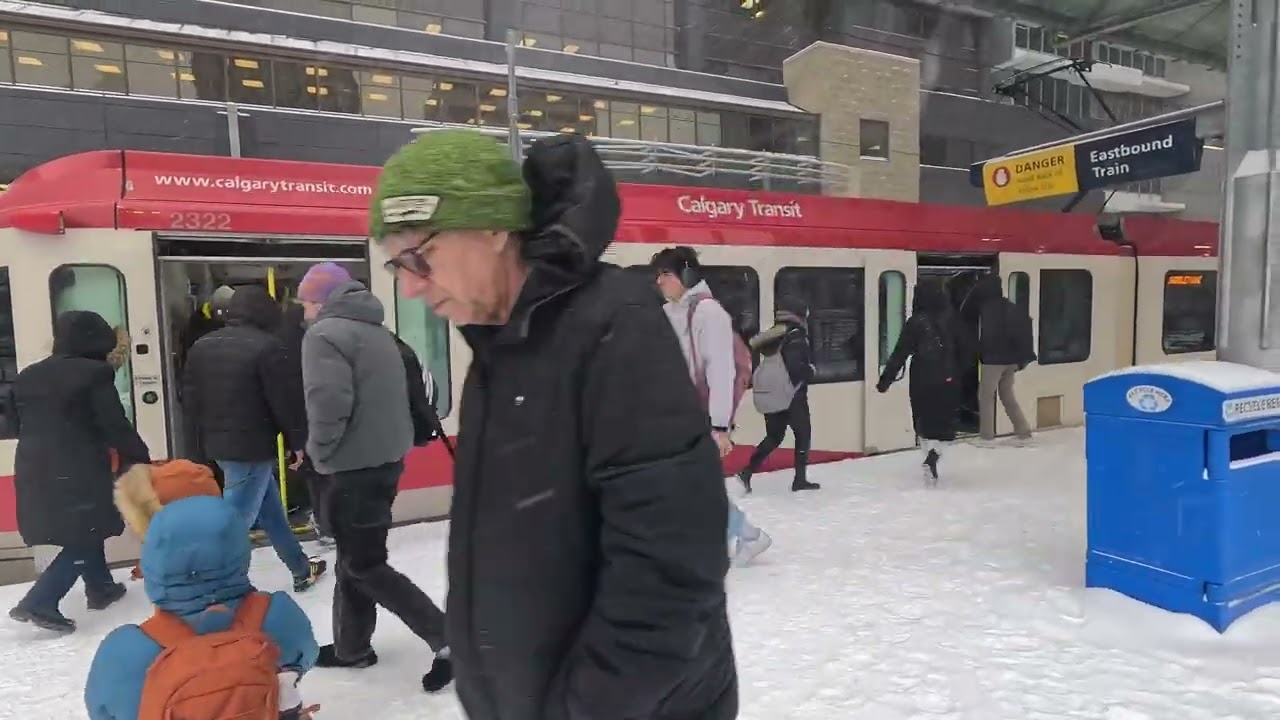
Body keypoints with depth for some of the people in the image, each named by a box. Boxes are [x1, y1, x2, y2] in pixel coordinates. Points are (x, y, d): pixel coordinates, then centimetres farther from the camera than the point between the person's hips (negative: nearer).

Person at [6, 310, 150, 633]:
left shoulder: (27, 377, 12)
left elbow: (16, 422, 21)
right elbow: (116, 427, -13)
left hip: (35, 470, 8)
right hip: (78, 471, -8)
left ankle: (100, 587, 32)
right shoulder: (94, 374, -12)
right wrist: (141, 460, -4)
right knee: (84, 538, 1)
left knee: (84, 533, 21)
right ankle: (38, 603, -5)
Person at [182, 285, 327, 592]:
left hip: (218, 444, 9)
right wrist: (298, 441, -2)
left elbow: (190, 398, 13)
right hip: (252, 447, -9)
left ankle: (302, 569, 31)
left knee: (272, 511, 19)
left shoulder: (201, 346, 8)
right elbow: (285, 401, -14)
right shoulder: (266, 346, -15)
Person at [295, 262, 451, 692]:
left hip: (356, 466, -9)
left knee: (364, 565, 0)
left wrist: (319, 451, -9)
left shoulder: (325, 333, -12)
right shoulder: (378, 332, 14)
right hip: (387, 457, 9)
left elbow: (329, 403, -25)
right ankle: (352, 648, 31)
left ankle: (447, 638, -2)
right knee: (356, 556, 19)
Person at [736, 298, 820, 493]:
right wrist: (810, 371, -1)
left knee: (774, 436, 16)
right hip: (790, 393, -7)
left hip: (768, 394, 7)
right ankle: (800, 479, 9)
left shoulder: (772, 334, 13)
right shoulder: (796, 334, -10)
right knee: (803, 434, 8)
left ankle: (748, 471, 3)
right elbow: (796, 365, -20)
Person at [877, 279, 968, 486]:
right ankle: (933, 456, -17)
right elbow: (961, 350, 6)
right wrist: (958, 372, 18)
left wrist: (885, 379, -8)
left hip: (922, 382, -2)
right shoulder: (950, 319, -1)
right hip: (948, 380, 2)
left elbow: (900, 354, -11)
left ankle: (931, 455, 11)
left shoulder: (915, 322, -9)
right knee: (943, 423, 5)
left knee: (925, 422, 15)